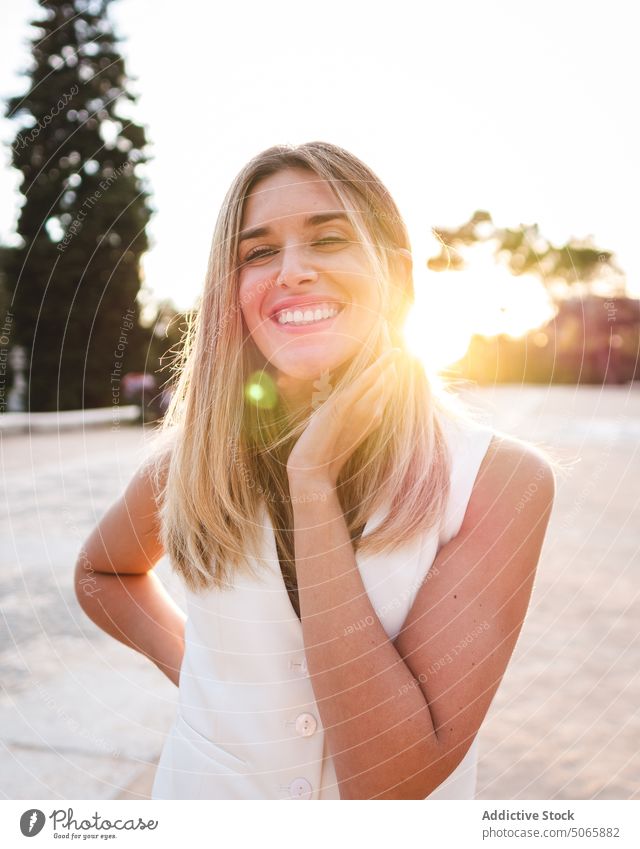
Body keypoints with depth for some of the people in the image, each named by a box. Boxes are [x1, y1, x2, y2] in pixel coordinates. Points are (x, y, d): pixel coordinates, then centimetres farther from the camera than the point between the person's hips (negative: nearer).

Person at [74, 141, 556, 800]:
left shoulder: (500, 479, -21)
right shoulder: (192, 461, -14)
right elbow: (100, 573, 6)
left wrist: (313, 482, -30)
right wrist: (188, 662, -10)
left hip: (402, 806, -1)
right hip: (204, 788, 2)